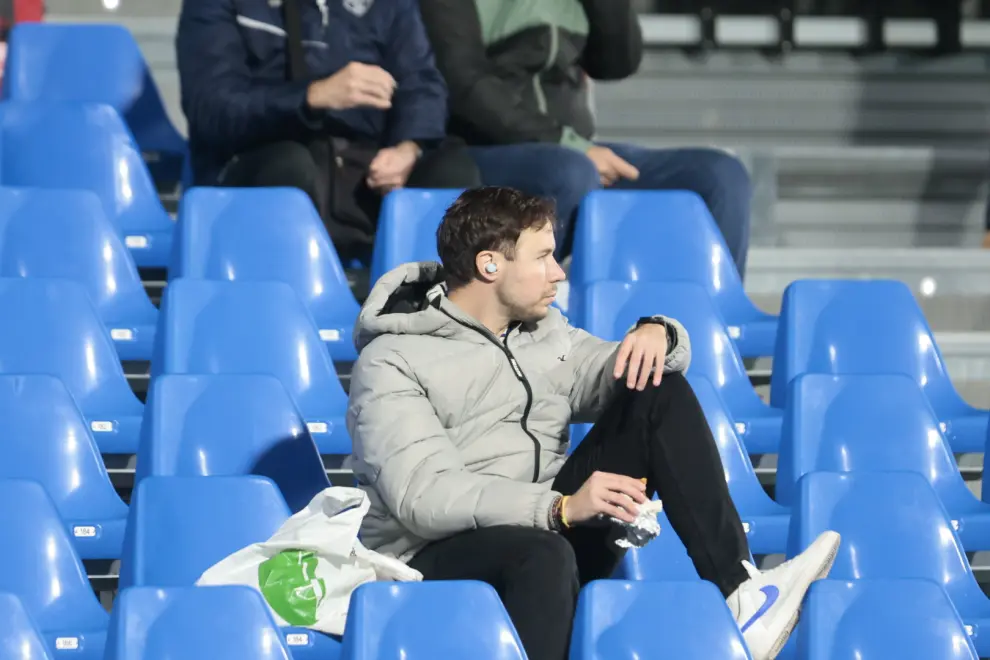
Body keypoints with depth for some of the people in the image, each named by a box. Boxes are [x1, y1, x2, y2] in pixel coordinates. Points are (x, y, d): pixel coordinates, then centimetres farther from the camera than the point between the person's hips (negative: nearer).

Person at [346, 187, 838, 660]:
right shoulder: (391, 364, -9)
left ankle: (738, 591, -19)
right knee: (543, 554, -41)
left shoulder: (543, 333, 16)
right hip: (437, 560, -7)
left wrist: (658, 335, -9)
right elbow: (422, 497, -22)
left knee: (660, 393, -5)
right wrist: (559, 508, -34)